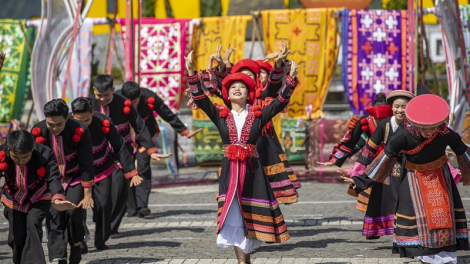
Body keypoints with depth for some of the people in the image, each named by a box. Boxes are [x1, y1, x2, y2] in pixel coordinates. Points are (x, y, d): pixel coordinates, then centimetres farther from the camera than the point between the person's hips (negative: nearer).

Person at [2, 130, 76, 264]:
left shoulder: (45, 154, -32)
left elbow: (53, 179, -41)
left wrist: (57, 200, -61)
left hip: (38, 199, -2)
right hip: (14, 201, 2)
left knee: (33, 224, -27)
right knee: (16, 238, 1)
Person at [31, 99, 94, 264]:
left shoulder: (80, 132, -23)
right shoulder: (37, 132, -17)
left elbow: (86, 164, -16)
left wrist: (87, 195, -15)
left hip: (75, 178, -2)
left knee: (73, 212, -19)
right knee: (54, 214, -15)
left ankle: (76, 246, 8)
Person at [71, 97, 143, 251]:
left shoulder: (103, 123, -24)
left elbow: (119, 148, -14)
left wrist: (131, 173, -16)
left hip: (103, 170, 0)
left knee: (103, 204, -3)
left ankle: (101, 241, 14)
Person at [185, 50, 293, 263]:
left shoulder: (258, 115, 6)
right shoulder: (221, 115, 7)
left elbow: (280, 102, -1)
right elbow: (200, 98, 0)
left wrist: (291, 80, -14)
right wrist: (191, 73, -10)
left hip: (252, 169, 0)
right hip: (230, 169, 0)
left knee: (250, 214, 2)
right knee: (234, 215, -3)